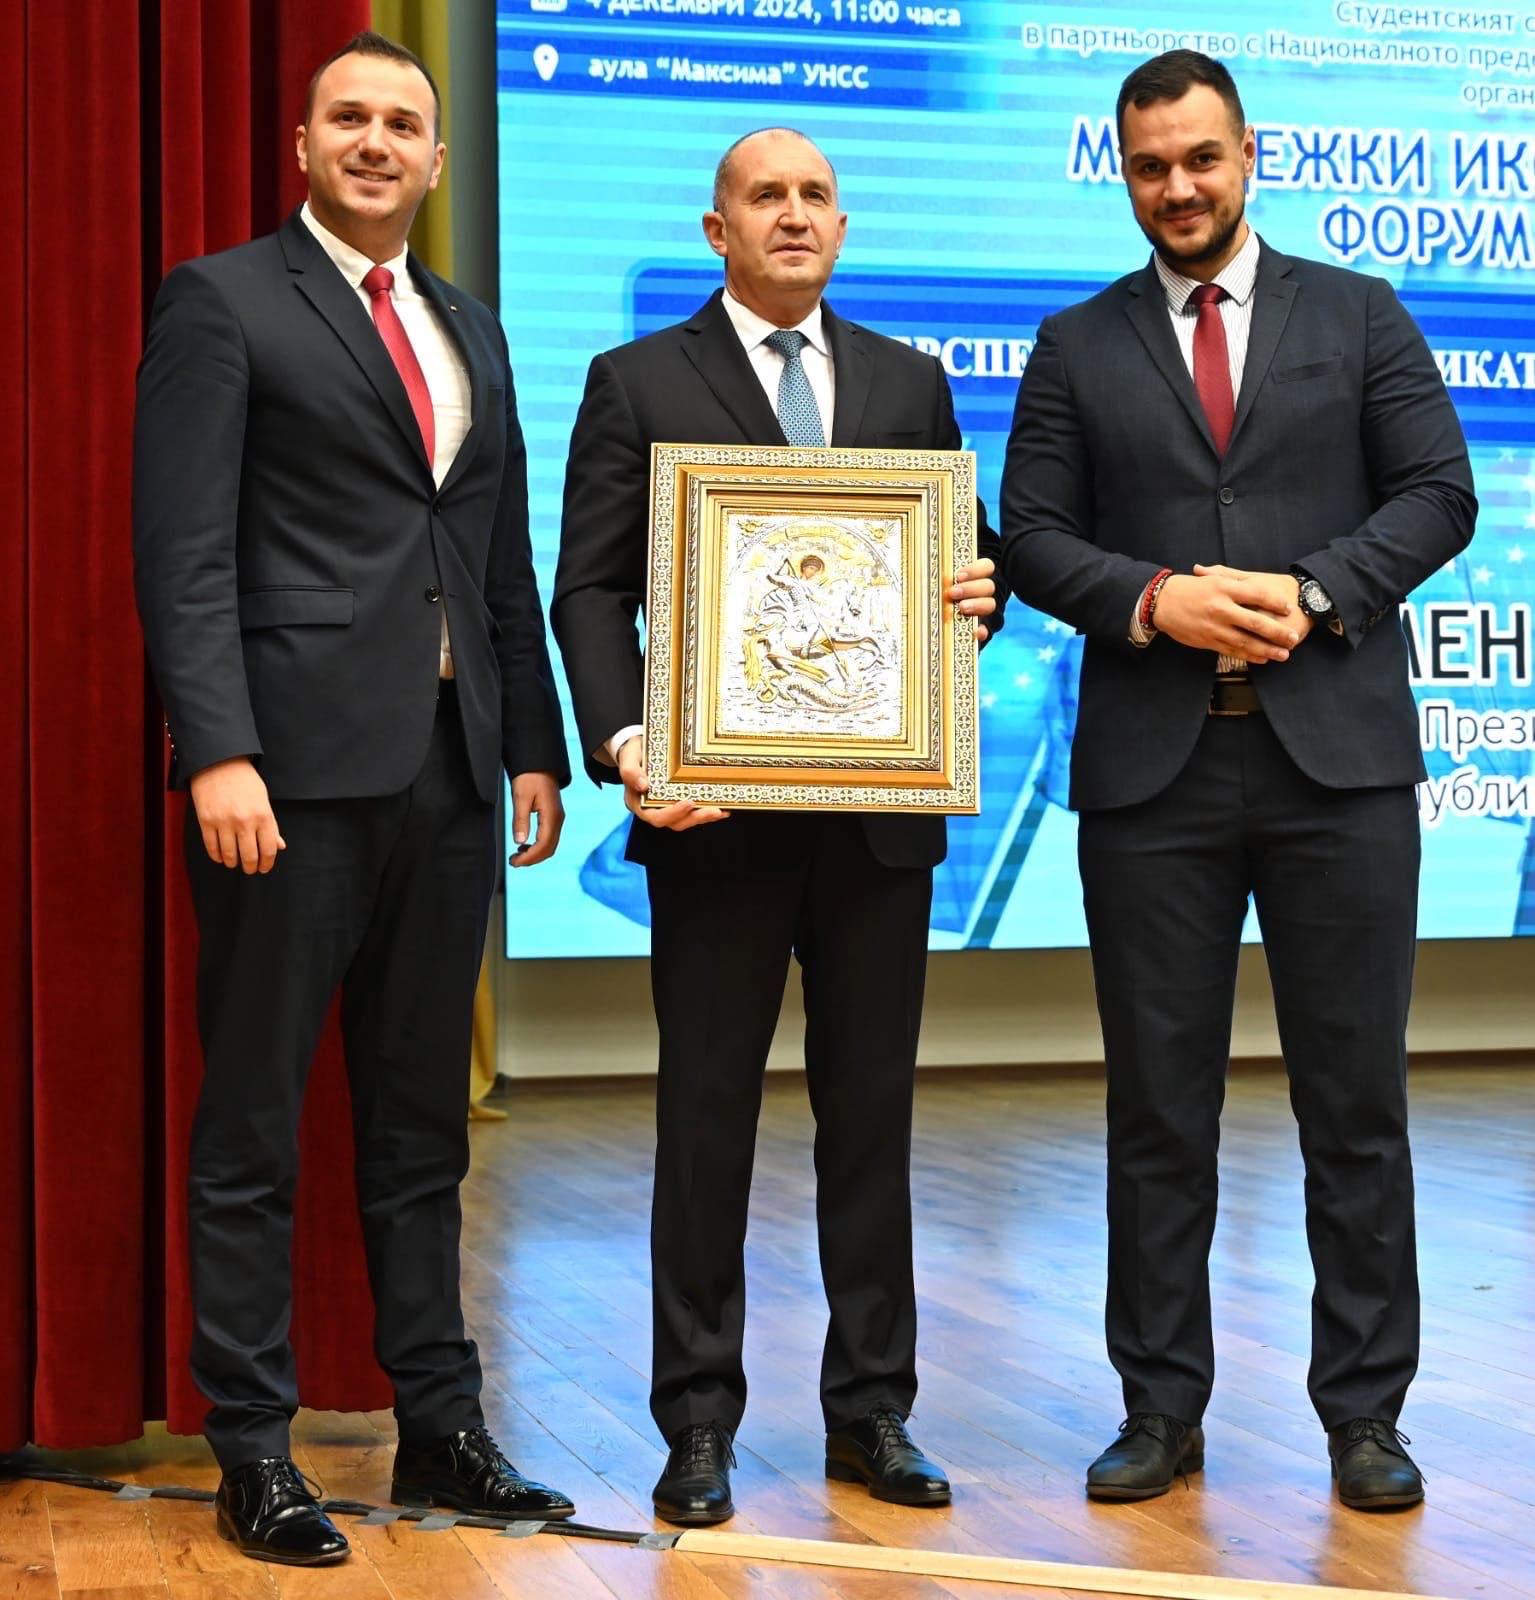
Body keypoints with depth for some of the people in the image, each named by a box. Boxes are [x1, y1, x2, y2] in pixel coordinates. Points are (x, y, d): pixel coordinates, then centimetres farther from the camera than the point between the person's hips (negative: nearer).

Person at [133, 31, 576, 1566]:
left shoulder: (470, 331, 18)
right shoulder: (222, 303, -1)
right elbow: (184, 549, -10)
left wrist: (535, 744, 12)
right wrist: (219, 752, -19)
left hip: (448, 770, 6)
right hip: (296, 764, -6)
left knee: (422, 1125, 13)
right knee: (253, 1126, 2)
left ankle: (439, 1424, 22)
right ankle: (252, 1452, 10)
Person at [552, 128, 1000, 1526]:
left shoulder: (910, 384, 13)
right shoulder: (638, 384, 4)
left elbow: (965, 552, 16)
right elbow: (591, 590, -2)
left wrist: (980, 591, -8)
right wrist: (623, 742, -16)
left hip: (882, 808, 3)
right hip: (717, 808, -3)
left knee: (873, 1110, 9)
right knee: (707, 1116, 4)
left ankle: (872, 1408, 19)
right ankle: (700, 1422, 13)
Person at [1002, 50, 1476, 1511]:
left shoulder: (1359, 317, 9)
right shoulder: (1078, 347, 10)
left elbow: (1437, 495, 3)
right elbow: (1033, 538, 5)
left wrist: (1314, 592, -12)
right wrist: (1152, 600, -13)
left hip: (1337, 750, 0)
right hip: (1152, 764, 1)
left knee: (1356, 1098, 3)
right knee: (1158, 1103, 6)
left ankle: (1364, 1411, 13)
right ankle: (1161, 1405, 16)